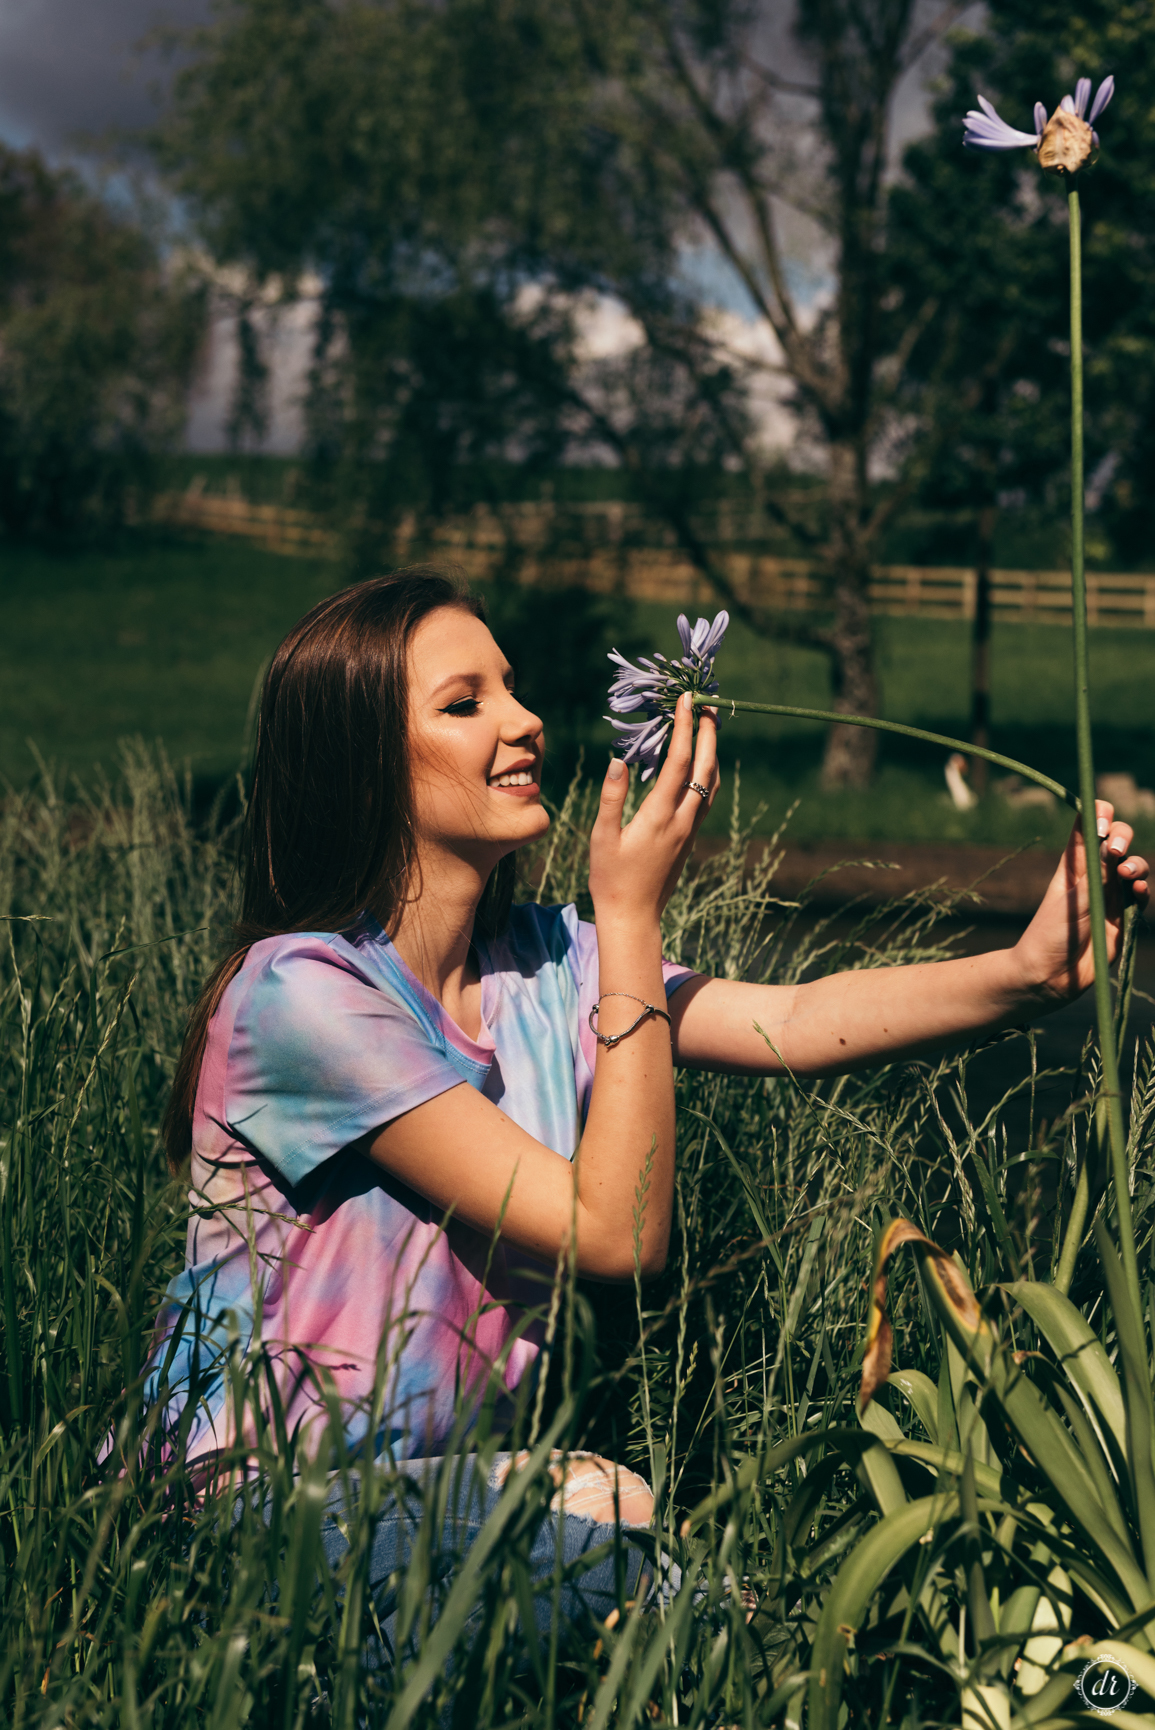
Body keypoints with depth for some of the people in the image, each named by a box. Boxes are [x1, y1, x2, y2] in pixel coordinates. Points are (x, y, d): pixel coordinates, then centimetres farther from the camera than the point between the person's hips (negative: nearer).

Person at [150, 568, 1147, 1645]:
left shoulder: (545, 965, 2)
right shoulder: (306, 991, -21)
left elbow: (797, 1024, -12)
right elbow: (617, 1232, -22)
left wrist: (1035, 970, -27)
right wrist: (632, 913, -23)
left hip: (441, 1472, 7)